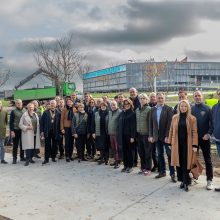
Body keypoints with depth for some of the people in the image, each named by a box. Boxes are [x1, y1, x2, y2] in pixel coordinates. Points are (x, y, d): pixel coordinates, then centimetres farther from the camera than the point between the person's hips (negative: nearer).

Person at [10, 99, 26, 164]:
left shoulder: (25, 111, 6)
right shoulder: (13, 111, -3)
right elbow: (11, 122, -4)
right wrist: (12, 131, -10)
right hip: (16, 130, -3)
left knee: (22, 145, 11)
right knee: (15, 145, 5)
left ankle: (22, 157, 22)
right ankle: (14, 158, 13)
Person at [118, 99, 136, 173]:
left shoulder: (132, 114, -6)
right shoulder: (122, 113, 11)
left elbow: (133, 126, -11)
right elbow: (119, 124, 13)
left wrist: (132, 136, -16)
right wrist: (119, 135, 8)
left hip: (129, 135, -5)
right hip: (122, 135, 5)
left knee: (130, 151, 2)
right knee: (124, 151, 10)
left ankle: (130, 166, 13)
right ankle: (125, 165, 21)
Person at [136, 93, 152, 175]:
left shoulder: (149, 109, -9)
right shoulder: (137, 110, 10)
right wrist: (136, 133, 10)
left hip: (146, 134, -6)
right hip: (139, 134, 6)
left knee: (147, 152, 3)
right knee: (140, 152, 13)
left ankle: (148, 169, 15)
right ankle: (143, 167, 26)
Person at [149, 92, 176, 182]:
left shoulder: (169, 109, -6)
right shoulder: (153, 109, 7)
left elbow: (169, 123, -11)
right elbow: (150, 123, 7)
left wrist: (167, 136, -16)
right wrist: (151, 135, 2)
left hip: (166, 136, -4)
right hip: (157, 136, 4)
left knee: (169, 154, 2)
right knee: (160, 154, 14)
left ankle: (172, 173, 10)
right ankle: (162, 171, 26)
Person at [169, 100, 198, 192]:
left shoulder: (192, 118, -1)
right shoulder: (175, 118, 5)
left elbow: (194, 132, -3)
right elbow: (171, 131, 8)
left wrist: (195, 145, -9)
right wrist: (170, 143, 6)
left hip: (187, 144, -2)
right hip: (177, 144, 2)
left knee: (186, 163, 0)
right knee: (179, 162, 7)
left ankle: (186, 182, 8)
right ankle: (182, 180, 20)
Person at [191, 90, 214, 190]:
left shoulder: (207, 108, -2)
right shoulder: (191, 109, 4)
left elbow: (212, 123, -5)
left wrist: (208, 134, -15)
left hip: (204, 138, -2)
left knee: (207, 159, 5)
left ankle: (209, 180, 12)